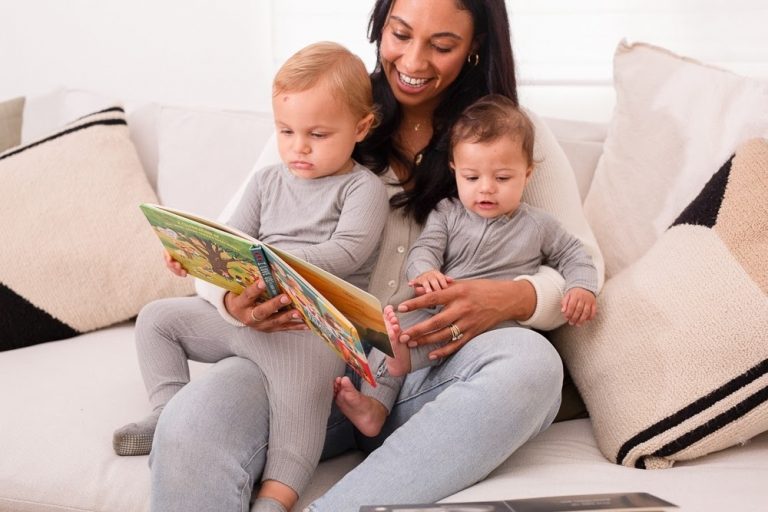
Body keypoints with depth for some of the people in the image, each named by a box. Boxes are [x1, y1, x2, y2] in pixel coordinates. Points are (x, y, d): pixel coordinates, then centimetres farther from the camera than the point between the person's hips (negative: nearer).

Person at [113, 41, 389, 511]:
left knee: (303, 376, -39)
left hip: (311, 324, -7)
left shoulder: (363, 187, -2)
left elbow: (347, 252, -17)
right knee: (157, 317, 11)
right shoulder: (268, 182, 18)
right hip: (244, 313, 8)